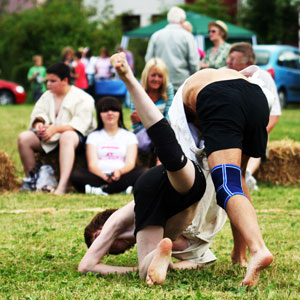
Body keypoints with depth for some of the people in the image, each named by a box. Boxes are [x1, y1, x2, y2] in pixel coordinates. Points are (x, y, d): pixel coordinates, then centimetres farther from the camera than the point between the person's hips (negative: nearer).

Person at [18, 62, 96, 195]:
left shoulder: (83, 98, -2)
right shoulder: (46, 96, 19)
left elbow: (79, 124, -16)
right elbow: (37, 114, 8)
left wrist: (55, 129, -29)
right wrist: (39, 124, -19)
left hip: (75, 136, -6)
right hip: (48, 138, 6)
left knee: (66, 137, -42)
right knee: (24, 138, -19)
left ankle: (62, 187, -57)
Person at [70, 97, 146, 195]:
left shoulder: (129, 136, 19)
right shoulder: (94, 136, 19)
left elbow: (130, 163, 2)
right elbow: (92, 164, 2)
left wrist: (120, 172, -23)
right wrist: (104, 176, -21)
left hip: (122, 176, 0)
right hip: (99, 177, 0)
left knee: (143, 172, -30)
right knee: (75, 175, -30)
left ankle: (102, 190, -37)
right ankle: (122, 189, -40)